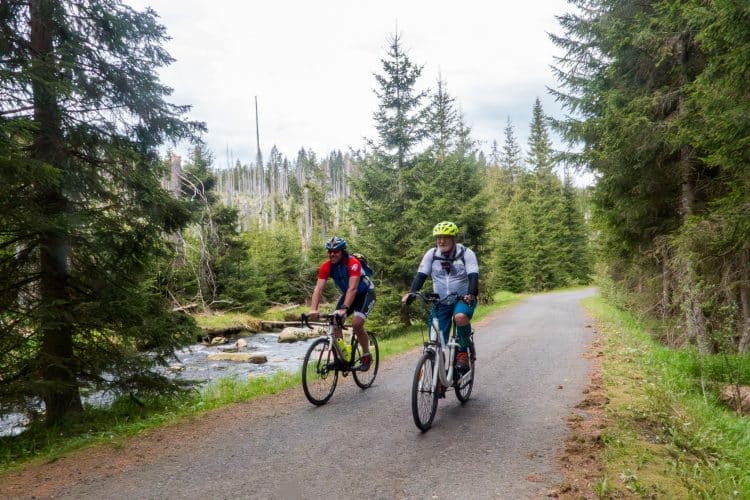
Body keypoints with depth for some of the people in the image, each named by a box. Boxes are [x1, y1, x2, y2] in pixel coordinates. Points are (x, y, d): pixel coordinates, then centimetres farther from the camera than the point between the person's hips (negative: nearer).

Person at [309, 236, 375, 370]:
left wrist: (344, 308, -54)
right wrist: (313, 310, -41)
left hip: (366, 293, -5)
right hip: (347, 294, 5)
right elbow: (318, 288, -26)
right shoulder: (326, 266, -18)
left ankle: (366, 356, -1)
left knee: (356, 324, -22)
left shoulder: (353, 263, -32)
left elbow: (353, 288, -42)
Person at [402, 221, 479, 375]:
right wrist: (411, 292, -31)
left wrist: (471, 295, -42)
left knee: (460, 317, -37)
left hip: (463, 299, -3)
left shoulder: (466, 253, -12)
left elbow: (473, 276, -23)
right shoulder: (431, 254, -5)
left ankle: (463, 351, -12)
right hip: (441, 302, 3)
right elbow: (420, 275, -12)